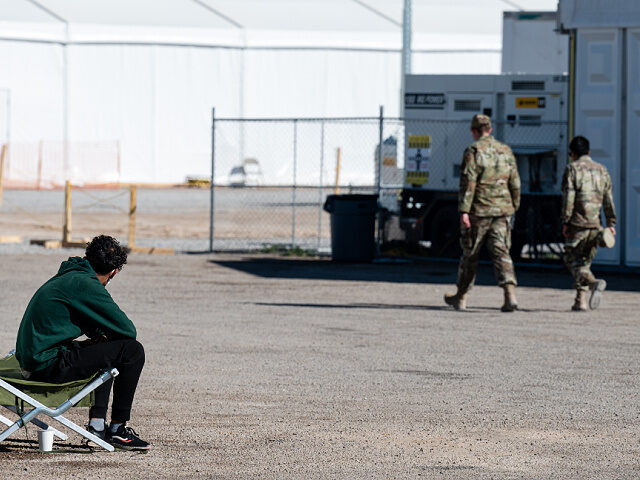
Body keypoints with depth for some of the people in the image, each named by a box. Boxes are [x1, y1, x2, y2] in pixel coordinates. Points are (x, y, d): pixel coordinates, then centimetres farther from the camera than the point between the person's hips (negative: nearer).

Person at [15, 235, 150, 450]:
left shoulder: (65, 277, 17)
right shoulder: (86, 284, -13)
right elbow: (128, 330, -11)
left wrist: (98, 336, 12)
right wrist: (101, 336, 9)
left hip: (29, 359, 10)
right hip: (49, 366, -10)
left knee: (105, 352, 30)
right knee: (132, 350, -9)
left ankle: (97, 424, 23)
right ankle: (118, 428, -2)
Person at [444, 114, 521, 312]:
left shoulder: (473, 151, -8)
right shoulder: (506, 151, 8)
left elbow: (468, 183, -15)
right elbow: (515, 184, 12)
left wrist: (464, 211, -17)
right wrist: (513, 208, 23)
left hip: (479, 211, -4)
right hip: (502, 210, 4)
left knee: (470, 254, 9)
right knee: (501, 252, 0)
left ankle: (461, 297, 22)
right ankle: (510, 295, -18)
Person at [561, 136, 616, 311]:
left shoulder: (572, 168, -2)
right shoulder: (602, 170, 13)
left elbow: (568, 197, -9)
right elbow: (608, 199, 12)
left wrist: (565, 222, -7)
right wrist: (611, 223, 14)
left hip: (578, 224, -5)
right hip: (595, 224, 5)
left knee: (572, 260, -2)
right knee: (585, 261, 13)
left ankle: (594, 283, -28)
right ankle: (580, 301, 8)